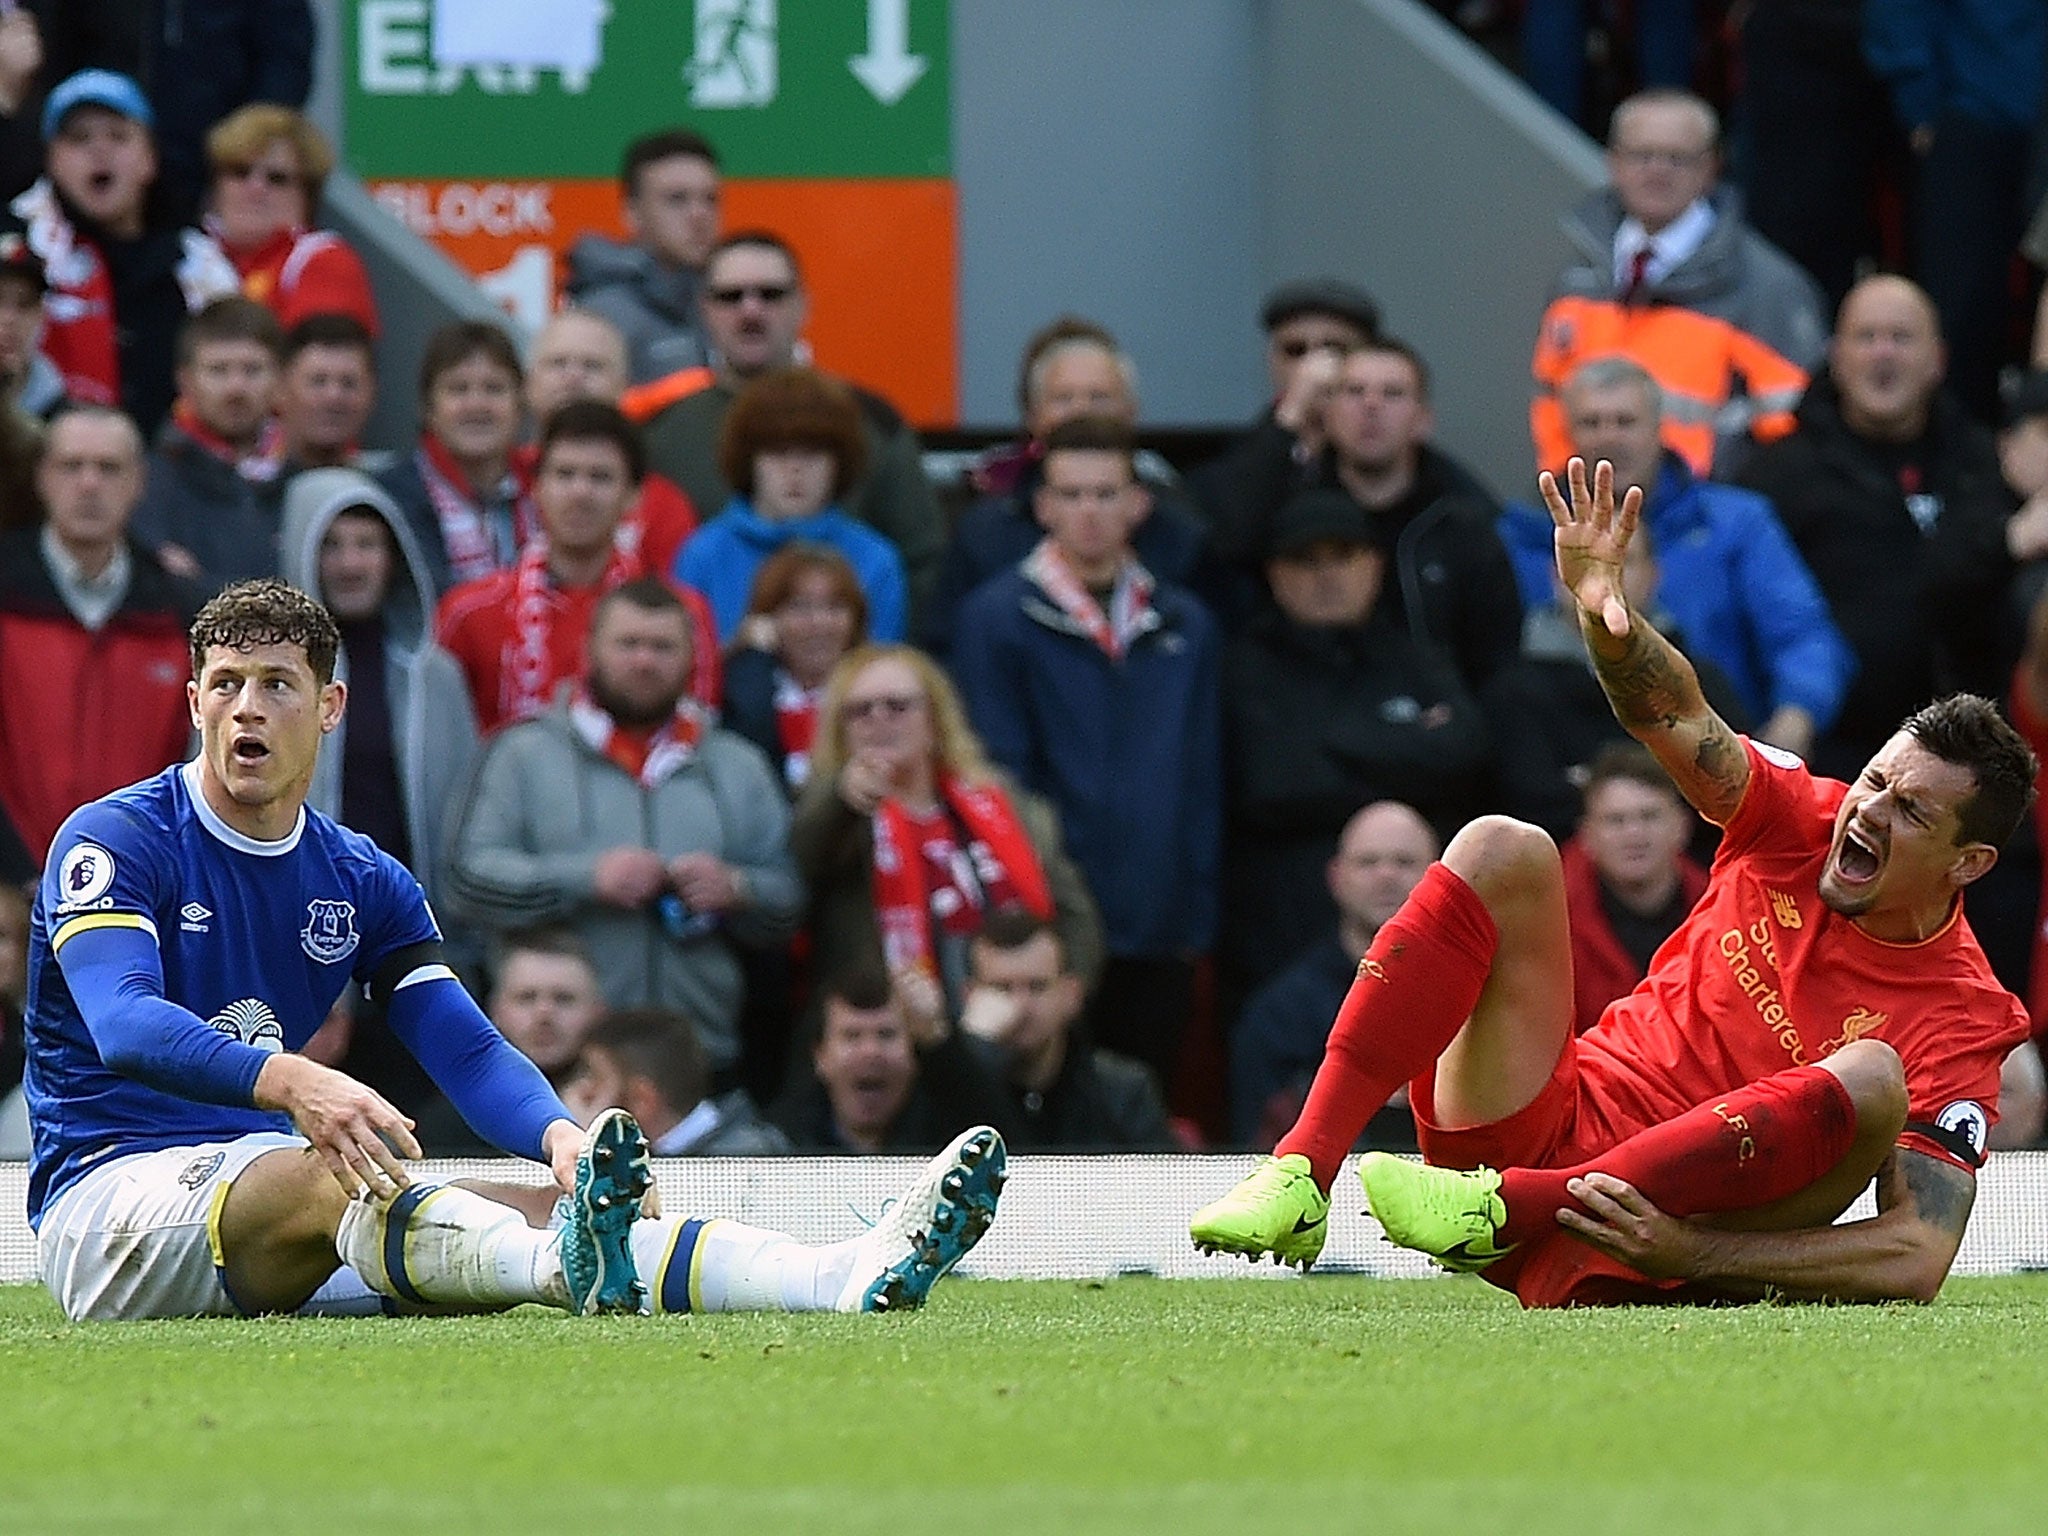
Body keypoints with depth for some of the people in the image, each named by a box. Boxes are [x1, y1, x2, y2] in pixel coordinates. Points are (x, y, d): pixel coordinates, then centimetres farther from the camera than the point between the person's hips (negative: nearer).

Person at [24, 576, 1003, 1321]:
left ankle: (847, 1277, -40)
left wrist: (560, 1137, -22)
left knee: (542, 1209, -19)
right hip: (112, 1192, -6)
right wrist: (292, 1082, -42)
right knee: (326, 1175, -39)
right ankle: (571, 1266, -70)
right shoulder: (112, 842, -5)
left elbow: (463, 1047, 2)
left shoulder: (362, 881, 14)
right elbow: (124, 1025, -24)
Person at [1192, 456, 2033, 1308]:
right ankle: (1301, 1173, -24)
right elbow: (1672, 714, -9)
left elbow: (1920, 1259, -17)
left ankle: (1499, 1207, -33)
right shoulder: (1803, 820, 6)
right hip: (1557, 1120, 4)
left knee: (1872, 1075, -30)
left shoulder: (1962, 1020, -7)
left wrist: (1691, 1255, -27)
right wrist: (1604, 612, -32)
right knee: (1503, 851, -15)